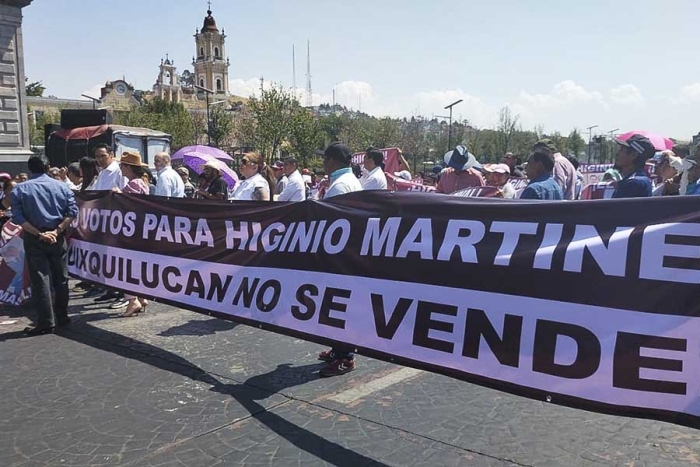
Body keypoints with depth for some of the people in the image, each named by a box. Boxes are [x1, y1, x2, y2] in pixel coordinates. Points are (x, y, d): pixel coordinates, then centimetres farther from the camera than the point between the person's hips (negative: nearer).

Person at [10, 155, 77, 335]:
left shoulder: (19, 190, -1)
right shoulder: (62, 186, 2)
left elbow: (18, 218, -11)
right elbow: (72, 212, -8)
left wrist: (39, 234, -13)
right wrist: (57, 231, -11)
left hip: (33, 239, -2)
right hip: (57, 238, 2)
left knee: (40, 279, 1)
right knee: (60, 278, 13)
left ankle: (46, 322, 1)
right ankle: (61, 316, 20)